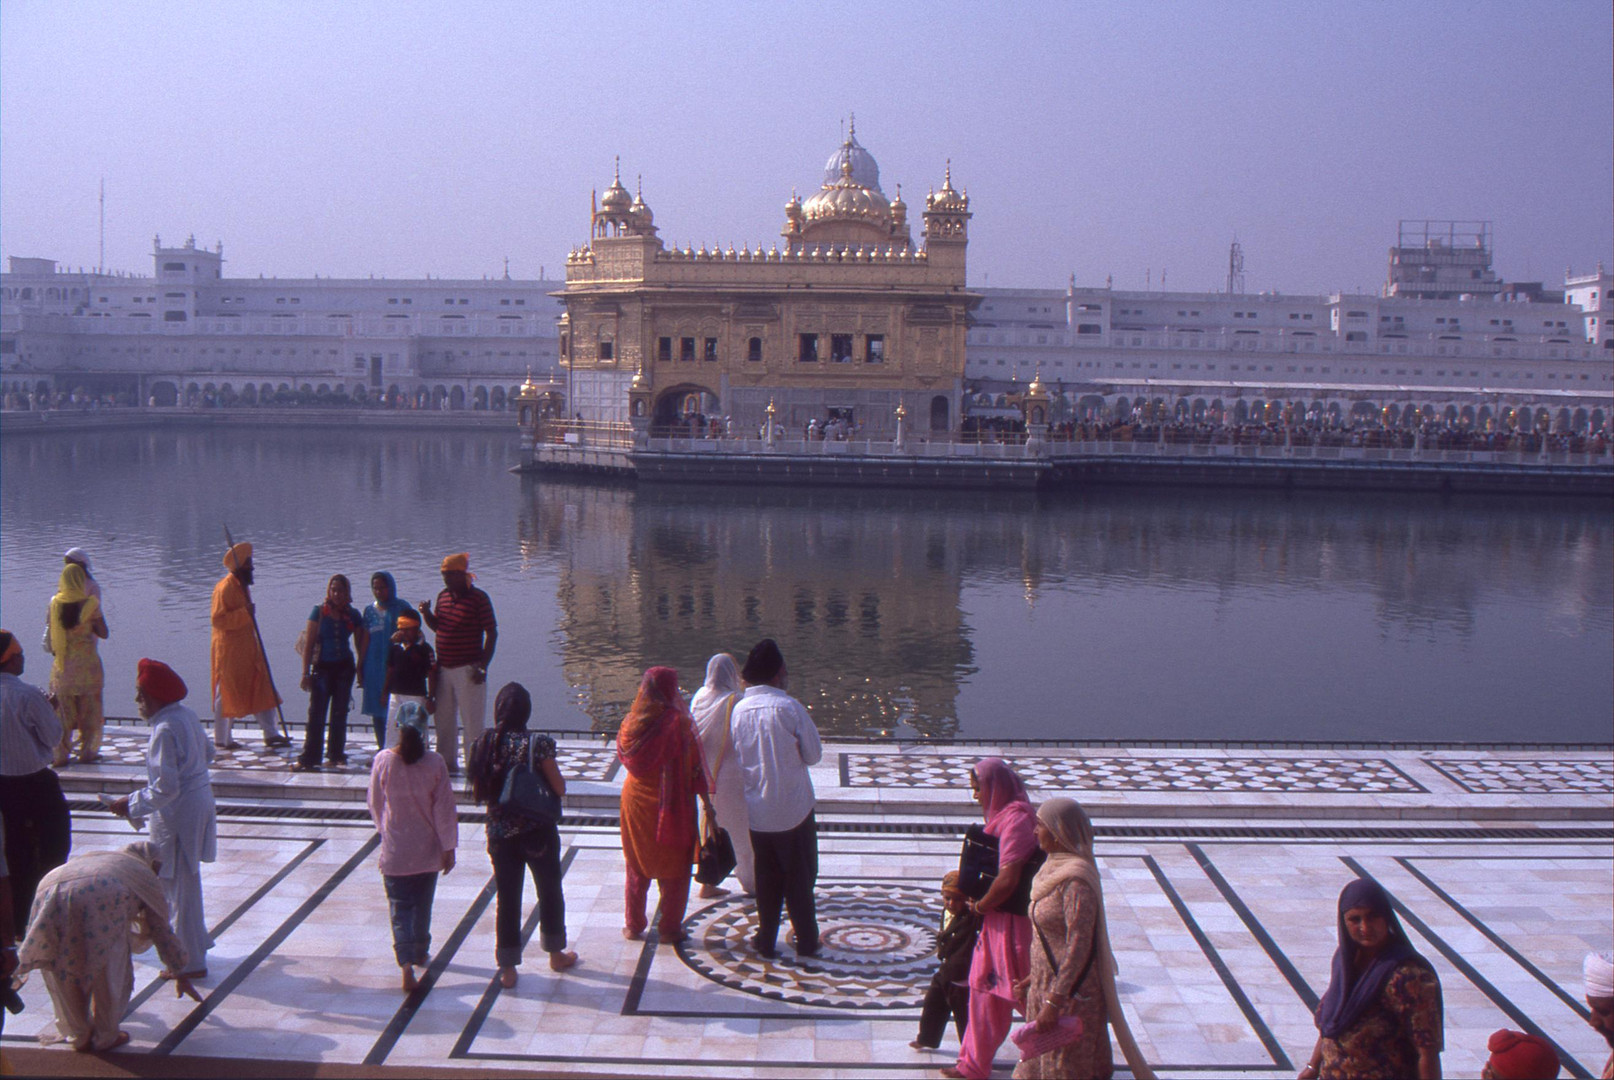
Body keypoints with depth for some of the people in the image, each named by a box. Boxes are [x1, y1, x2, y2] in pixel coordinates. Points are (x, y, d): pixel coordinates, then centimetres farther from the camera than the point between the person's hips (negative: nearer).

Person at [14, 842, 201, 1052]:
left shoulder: (92, 857, 43)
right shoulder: (145, 874, 30)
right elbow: (161, 930, 33)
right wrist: (181, 977, 43)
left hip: (49, 897, 5)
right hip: (98, 901, -5)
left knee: (66, 973, 24)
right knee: (110, 973, 17)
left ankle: (80, 1037, 35)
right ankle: (105, 1037, 26)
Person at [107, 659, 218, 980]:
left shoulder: (165, 730, -24)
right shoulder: (188, 715, 3)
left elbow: (166, 788, -26)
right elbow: (207, 754, 18)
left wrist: (131, 804, -15)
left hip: (178, 815, -10)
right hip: (200, 803, 10)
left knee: (180, 887, 2)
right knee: (187, 881, 24)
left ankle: (191, 962, 11)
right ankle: (196, 942, 38)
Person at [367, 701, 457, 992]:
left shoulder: (383, 761, -12)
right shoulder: (435, 763, -14)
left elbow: (375, 805, 1)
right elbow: (444, 809, -9)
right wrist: (449, 848, 1)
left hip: (394, 851, -1)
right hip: (427, 850, 1)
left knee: (400, 908, 5)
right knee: (423, 904, 21)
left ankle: (407, 963, -9)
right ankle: (420, 954, 36)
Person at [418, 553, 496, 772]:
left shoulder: (479, 598, -10)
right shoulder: (443, 596, 10)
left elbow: (492, 633, -10)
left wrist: (483, 666, -15)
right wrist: (427, 614, -2)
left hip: (467, 669, -7)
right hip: (444, 669, 7)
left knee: (472, 721, -2)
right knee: (444, 719, 12)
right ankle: (447, 762, 23)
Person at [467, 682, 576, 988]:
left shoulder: (483, 744, -5)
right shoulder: (537, 744, -17)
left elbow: (477, 794, 1)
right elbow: (560, 788, -12)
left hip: (500, 834, 3)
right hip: (538, 833, -3)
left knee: (506, 898, 11)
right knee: (550, 891, 18)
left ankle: (507, 968, 15)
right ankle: (556, 954, 33)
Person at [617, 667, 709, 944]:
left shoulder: (632, 722, -3)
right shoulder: (677, 722, -18)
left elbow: (625, 757, 9)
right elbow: (694, 763, -13)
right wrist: (704, 791, -3)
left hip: (635, 799, 5)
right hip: (670, 803, -4)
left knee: (636, 867, 18)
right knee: (673, 871, 10)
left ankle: (633, 925, 24)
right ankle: (669, 929, 14)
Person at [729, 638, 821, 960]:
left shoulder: (738, 710, -4)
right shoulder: (790, 707, -16)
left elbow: (734, 758, 5)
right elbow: (814, 754, -9)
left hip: (756, 809, 3)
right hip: (794, 808, -3)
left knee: (766, 876, 16)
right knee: (799, 877, 12)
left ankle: (766, 940, 21)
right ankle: (806, 941, 21)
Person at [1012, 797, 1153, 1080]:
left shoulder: (1075, 880, -23)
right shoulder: (1056, 868, 6)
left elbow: (1079, 946, -25)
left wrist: (1053, 1002, -25)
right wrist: (1033, 979, 20)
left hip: (1072, 993, -9)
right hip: (1047, 983, 9)